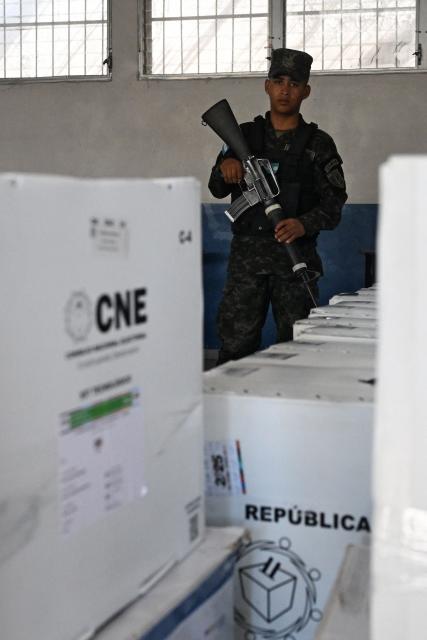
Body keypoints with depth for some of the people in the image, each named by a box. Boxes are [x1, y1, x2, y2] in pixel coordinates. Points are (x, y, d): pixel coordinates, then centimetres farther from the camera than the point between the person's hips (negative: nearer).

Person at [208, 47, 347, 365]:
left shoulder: (318, 144, 7)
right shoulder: (245, 135, 12)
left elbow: (333, 205, 1)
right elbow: (217, 189, 10)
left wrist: (304, 224, -20)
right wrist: (224, 166, -13)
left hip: (295, 255, -1)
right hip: (247, 253, 1)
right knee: (236, 342, -2)